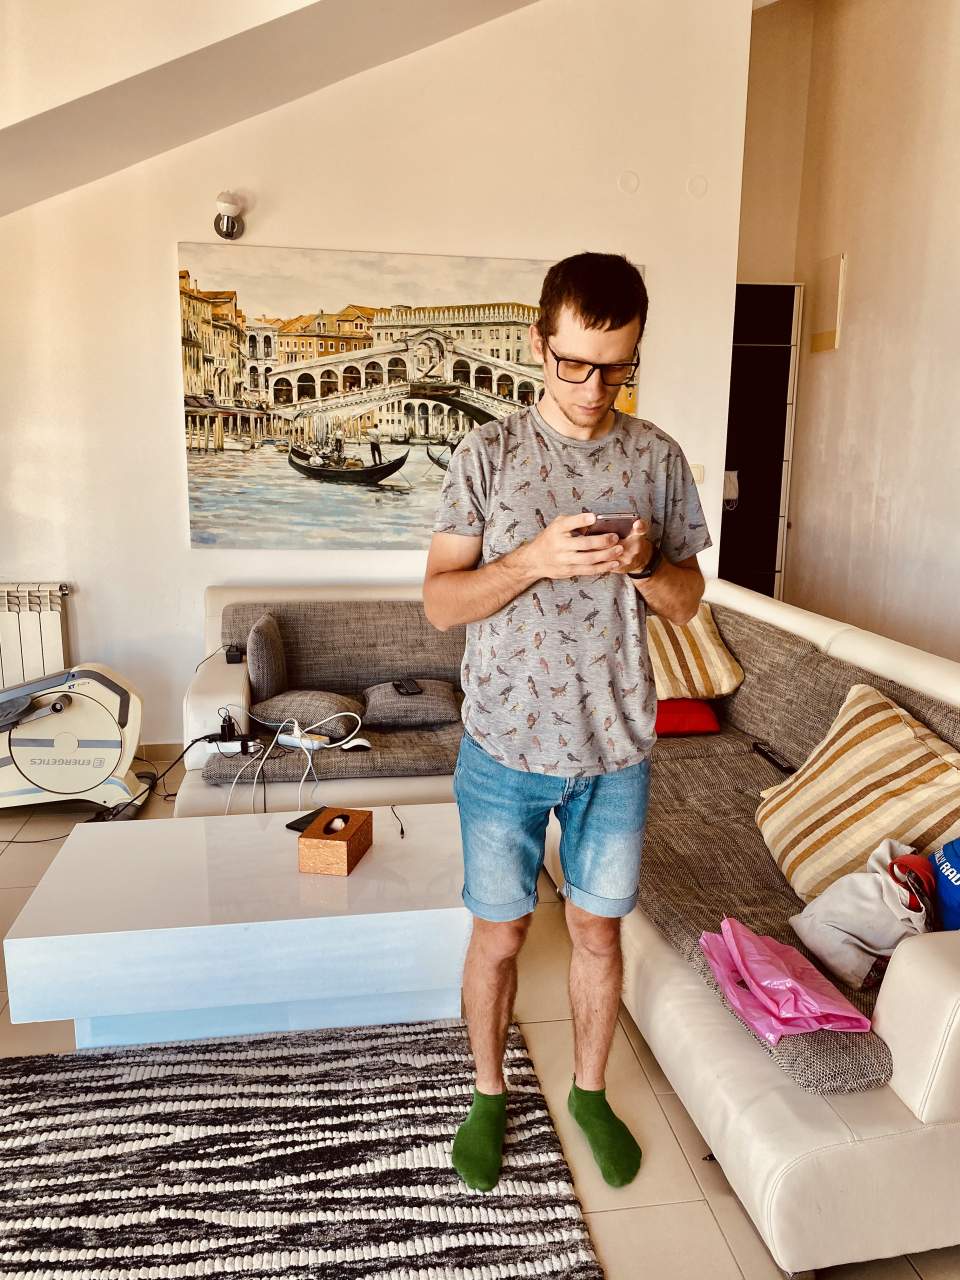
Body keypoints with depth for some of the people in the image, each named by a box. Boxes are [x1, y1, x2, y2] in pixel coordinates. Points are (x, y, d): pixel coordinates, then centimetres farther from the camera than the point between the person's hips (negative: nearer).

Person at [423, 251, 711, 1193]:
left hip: (616, 751, 2)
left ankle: (590, 1091, 42)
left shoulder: (658, 458, 0)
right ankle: (489, 1093, 39)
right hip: (506, 749, -2)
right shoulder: (487, 455, -7)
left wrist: (644, 564, -18)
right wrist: (534, 560, -25)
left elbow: (686, 604, 4)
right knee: (499, 934, 14)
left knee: (598, 932, 17)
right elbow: (440, 602, -9)